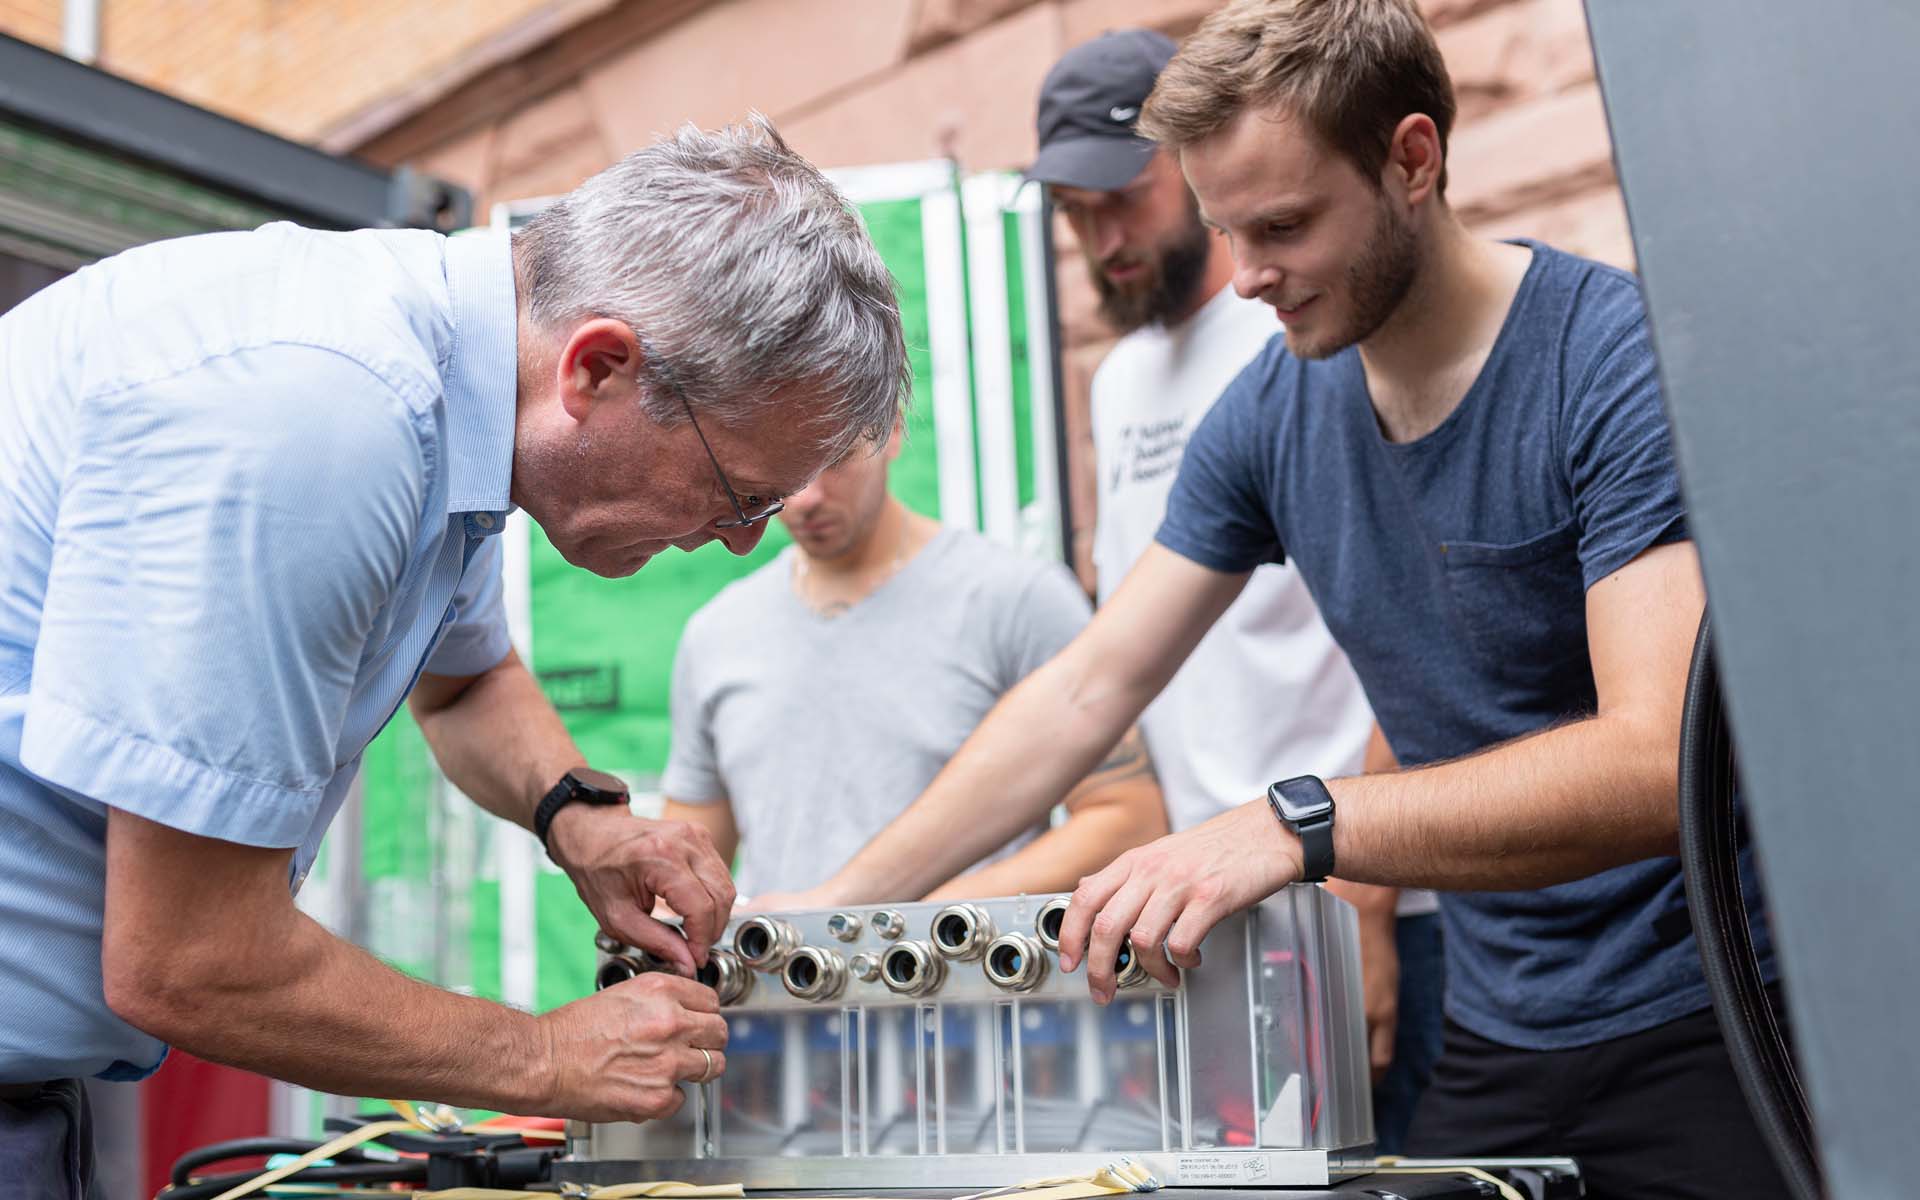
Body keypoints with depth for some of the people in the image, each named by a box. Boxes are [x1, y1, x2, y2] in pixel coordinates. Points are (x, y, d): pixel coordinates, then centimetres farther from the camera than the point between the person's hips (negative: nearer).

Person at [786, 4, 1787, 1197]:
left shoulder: (1621, 358, -18)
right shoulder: (1272, 413, -1)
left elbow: (1661, 761, -28)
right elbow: (1084, 694, 2)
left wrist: (1298, 826, -39)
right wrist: (839, 902, -3)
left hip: (1711, 1027, -4)